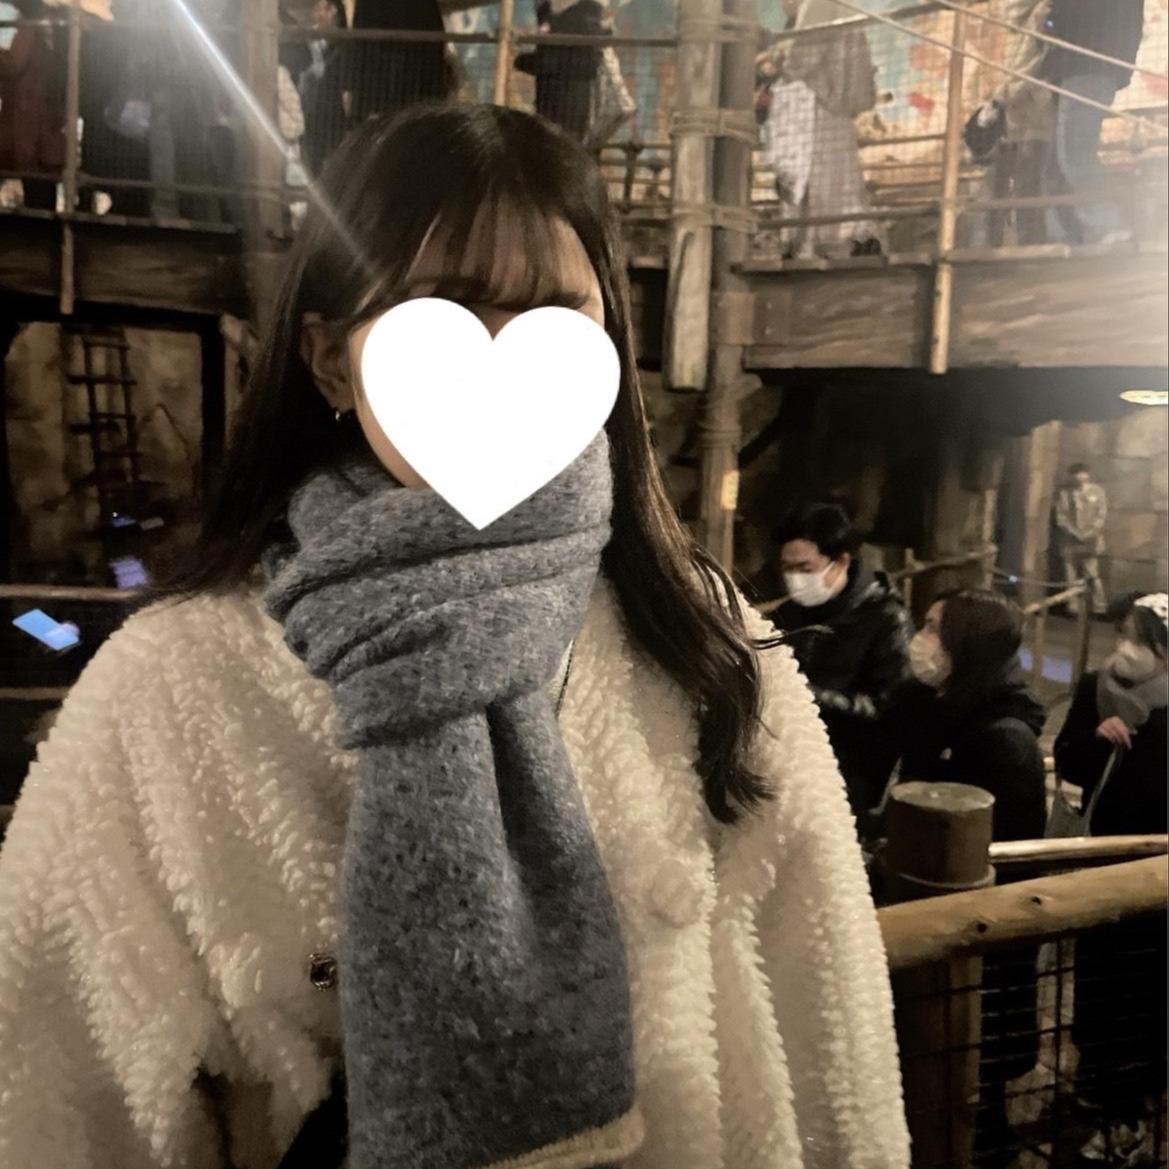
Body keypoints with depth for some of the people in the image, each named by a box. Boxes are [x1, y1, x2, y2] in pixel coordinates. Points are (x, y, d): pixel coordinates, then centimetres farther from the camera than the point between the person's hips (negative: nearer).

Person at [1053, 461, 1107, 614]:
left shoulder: (1097, 491, 1)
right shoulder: (1063, 492, -2)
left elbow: (1102, 515, 0)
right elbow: (1060, 517, -1)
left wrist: (1091, 532, -13)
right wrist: (1075, 532, -11)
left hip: (1090, 541, -1)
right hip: (1069, 541, 1)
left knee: (1093, 575, -5)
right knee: (1071, 577, 3)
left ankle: (1099, 608, 1)